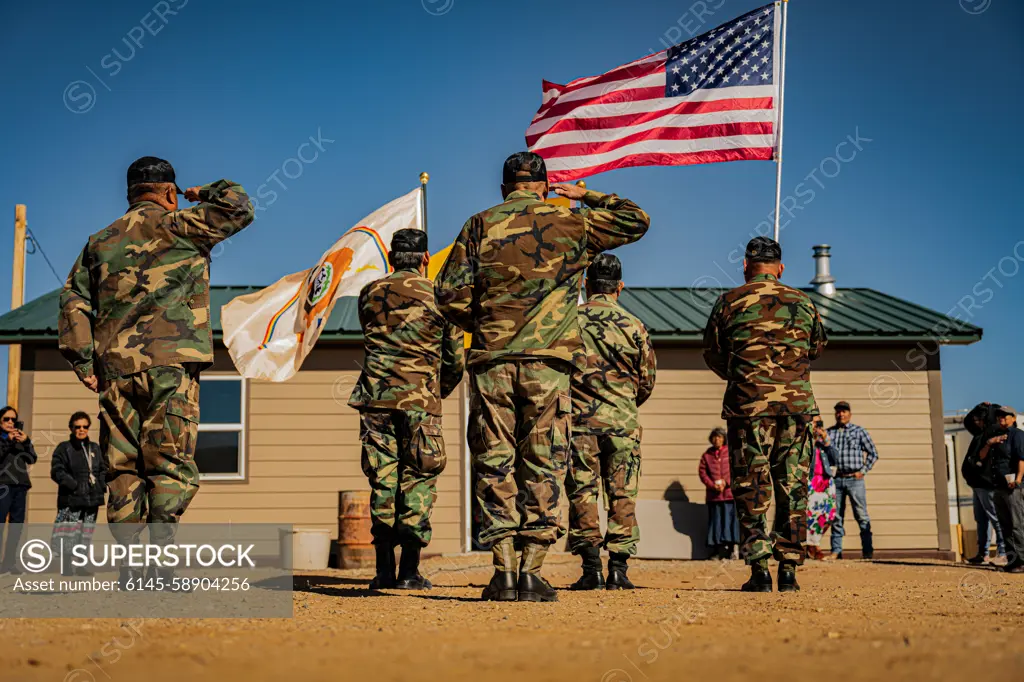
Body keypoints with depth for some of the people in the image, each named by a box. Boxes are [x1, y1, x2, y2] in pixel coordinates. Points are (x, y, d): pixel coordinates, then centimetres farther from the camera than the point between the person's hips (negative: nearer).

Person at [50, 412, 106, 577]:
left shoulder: (95, 448, 15)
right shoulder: (64, 448, -1)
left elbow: (103, 469, 19)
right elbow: (57, 471, -9)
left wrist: (101, 487, 2)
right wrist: (75, 486, -18)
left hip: (91, 500, 5)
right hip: (71, 501, -5)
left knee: (86, 535, 9)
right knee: (69, 535, -8)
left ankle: (81, 566, 18)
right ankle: (66, 567, -1)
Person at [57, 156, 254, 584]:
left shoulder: (101, 241, 18)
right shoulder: (178, 226, 2)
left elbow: (73, 300, 13)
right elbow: (239, 209, 2)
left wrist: (82, 360, 10)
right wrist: (208, 193, 20)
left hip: (114, 367, 5)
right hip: (170, 363, -5)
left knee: (124, 468, 6)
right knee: (172, 467, -5)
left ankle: (129, 567, 3)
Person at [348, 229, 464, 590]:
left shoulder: (369, 294, 10)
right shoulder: (437, 296, 2)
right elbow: (455, 359, 5)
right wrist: (439, 394, 23)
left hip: (375, 397, 3)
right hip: (420, 400, -3)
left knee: (382, 482, 6)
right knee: (418, 481, 3)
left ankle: (384, 570, 6)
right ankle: (409, 570, 0)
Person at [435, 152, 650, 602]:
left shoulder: (480, 226, 7)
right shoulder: (571, 224, 6)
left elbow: (450, 294, 3)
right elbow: (636, 221, 18)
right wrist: (586, 196, 24)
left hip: (492, 361, 1)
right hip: (548, 362, -1)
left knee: (494, 465, 5)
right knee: (542, 467, 4)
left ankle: (504, 573, 2)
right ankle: (531, 573, 2)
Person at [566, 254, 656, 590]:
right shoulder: (634, 326, 2)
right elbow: (647, 382, 8)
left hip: (578, 420, 0)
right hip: (622, 423, 1)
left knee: (582, 493, 4)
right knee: (622, 496, 6)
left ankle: (591, 566, -1)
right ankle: (618, 568, 3)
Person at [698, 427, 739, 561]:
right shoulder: (707, 455, 10)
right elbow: (702, 472, 6)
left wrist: (726, 482, -10)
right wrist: (712, 485, -7)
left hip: (729, 492, -1)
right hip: (713, 495, 1)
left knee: (729, 519, -2)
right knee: (715, 521, 3)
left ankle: (729, 550, 1)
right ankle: (715, 551, 4)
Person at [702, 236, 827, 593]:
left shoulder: (730, 302, 1)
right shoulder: (803, 304, 9)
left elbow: (712, 353, 8)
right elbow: (818, 348, 21)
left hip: (747, 405, -2)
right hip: (797, 404, 2)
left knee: (751, 489, 2)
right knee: (793, 490, 7)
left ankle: (760, 570, -3)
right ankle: (788, 570, 8)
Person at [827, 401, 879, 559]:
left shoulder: (859, 431, 5)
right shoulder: (829, 433, 12)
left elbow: (873, 453, 6)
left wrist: (863, 471, -2)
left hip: (854, 479, -3)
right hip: (836, 479, 3)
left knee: (861, 515, -2)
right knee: (836, 516, 4)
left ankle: (868, 550, 2)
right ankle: (836, 550, 9)